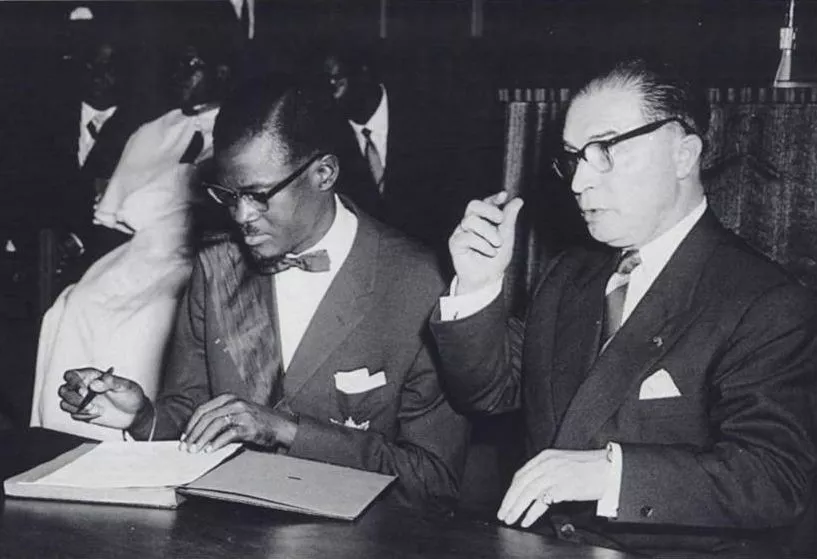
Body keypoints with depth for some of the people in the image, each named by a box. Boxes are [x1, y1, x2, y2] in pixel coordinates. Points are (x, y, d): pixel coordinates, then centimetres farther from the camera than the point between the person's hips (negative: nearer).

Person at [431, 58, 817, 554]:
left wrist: (610, 469, -28)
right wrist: (478, 288, -2)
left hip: (664, 553, -4)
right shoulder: (571, 276, 12)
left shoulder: (769, 307, -10)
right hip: (533, 547, 5)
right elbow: (488, 391, 13)